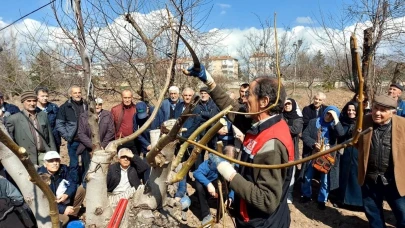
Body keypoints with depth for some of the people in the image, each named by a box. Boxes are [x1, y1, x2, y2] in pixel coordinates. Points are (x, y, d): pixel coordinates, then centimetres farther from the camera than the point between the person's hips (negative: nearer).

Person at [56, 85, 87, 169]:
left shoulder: (86, 105, 6)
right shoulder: (65, 107, 0)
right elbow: (59, 124, -1)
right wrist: (67, 136, -8)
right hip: (73, 141, -2)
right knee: (74, 164, 5)